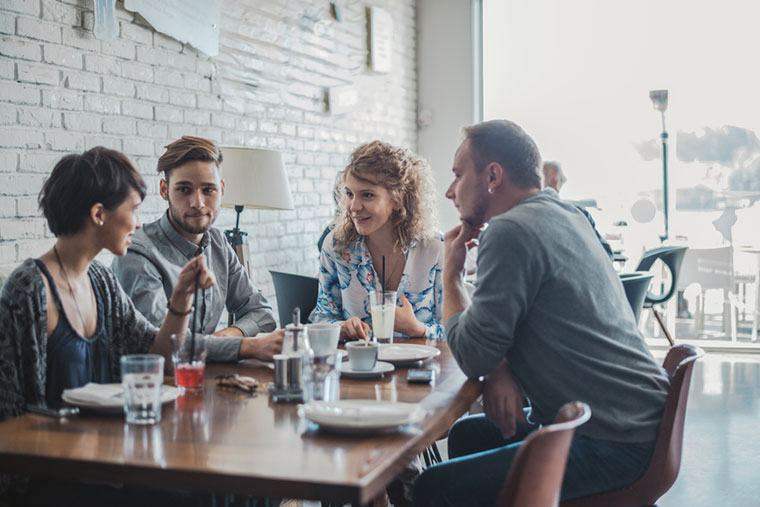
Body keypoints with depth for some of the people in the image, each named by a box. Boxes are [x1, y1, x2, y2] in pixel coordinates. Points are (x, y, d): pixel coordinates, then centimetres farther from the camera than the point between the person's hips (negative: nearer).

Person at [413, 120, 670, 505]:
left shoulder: (511, 231, -18)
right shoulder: (565, 214, 14)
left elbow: (472, 356, -16)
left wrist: (451, 275, 0)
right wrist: (501, 369, -2)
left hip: (614, 445, -10)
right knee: (466, 435, 23)